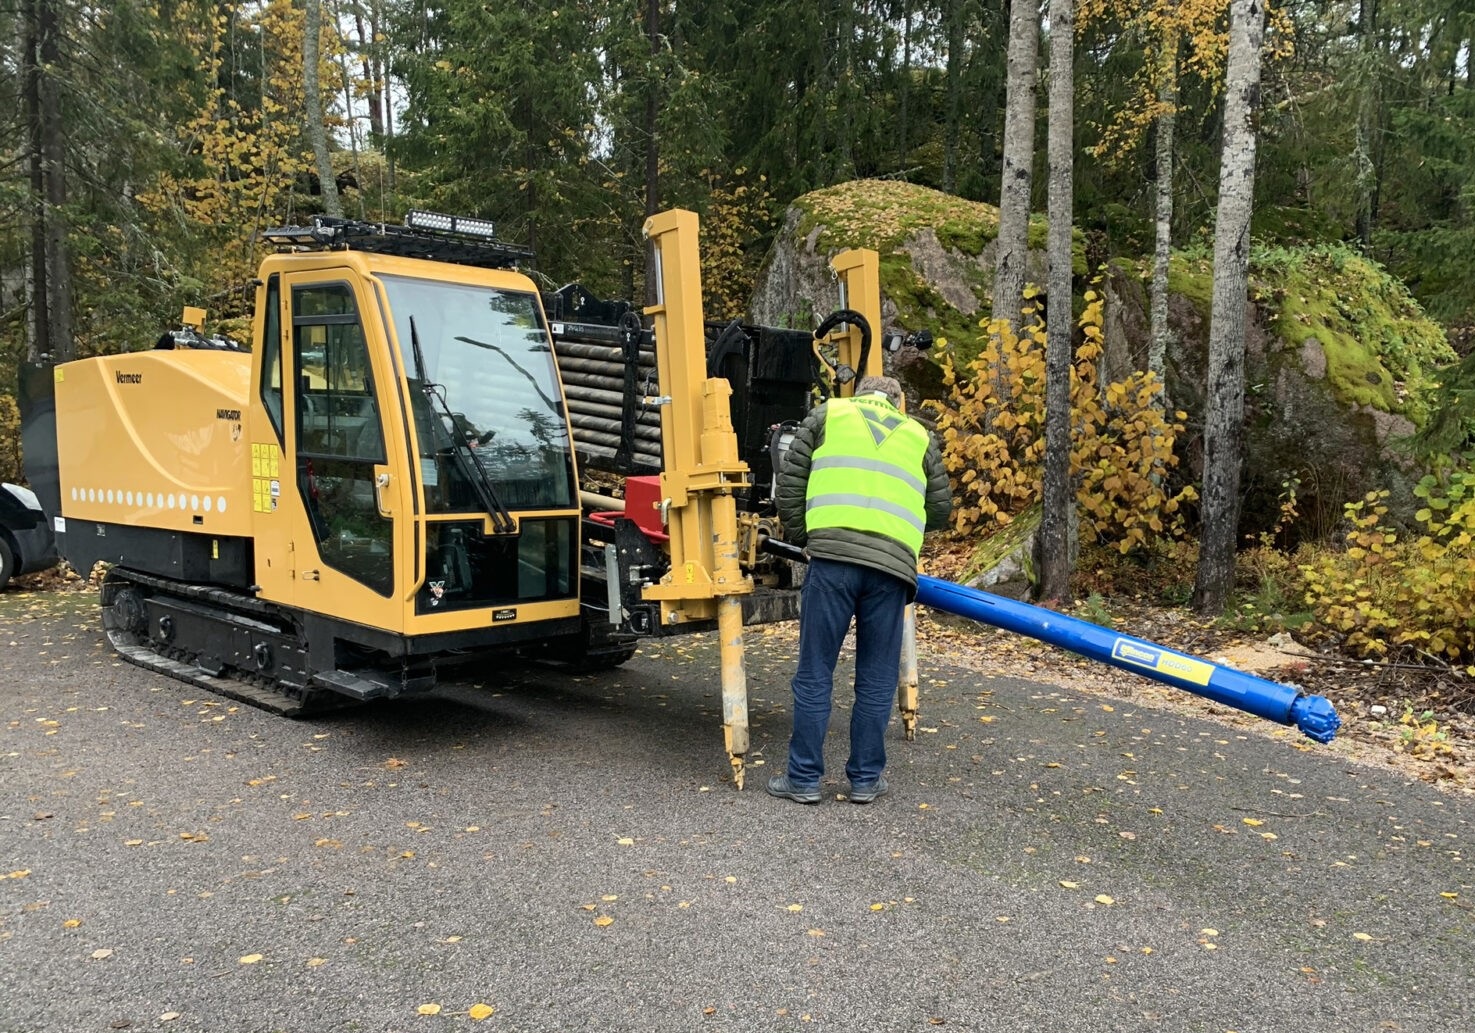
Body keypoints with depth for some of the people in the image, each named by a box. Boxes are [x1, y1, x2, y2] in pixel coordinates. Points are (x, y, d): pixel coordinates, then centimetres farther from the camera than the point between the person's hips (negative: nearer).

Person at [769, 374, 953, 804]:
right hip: (892, 563, 2)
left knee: (814, 673, 6)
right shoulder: (919, 436, 23)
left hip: (833, 556, -1)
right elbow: (940, 510, 24)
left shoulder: (828, 414, 18)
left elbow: (790, 482, 11)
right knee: (877, 679, 12)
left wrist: (799, 536, 23)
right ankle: (865, 779, 19)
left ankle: (804, 778, 12)